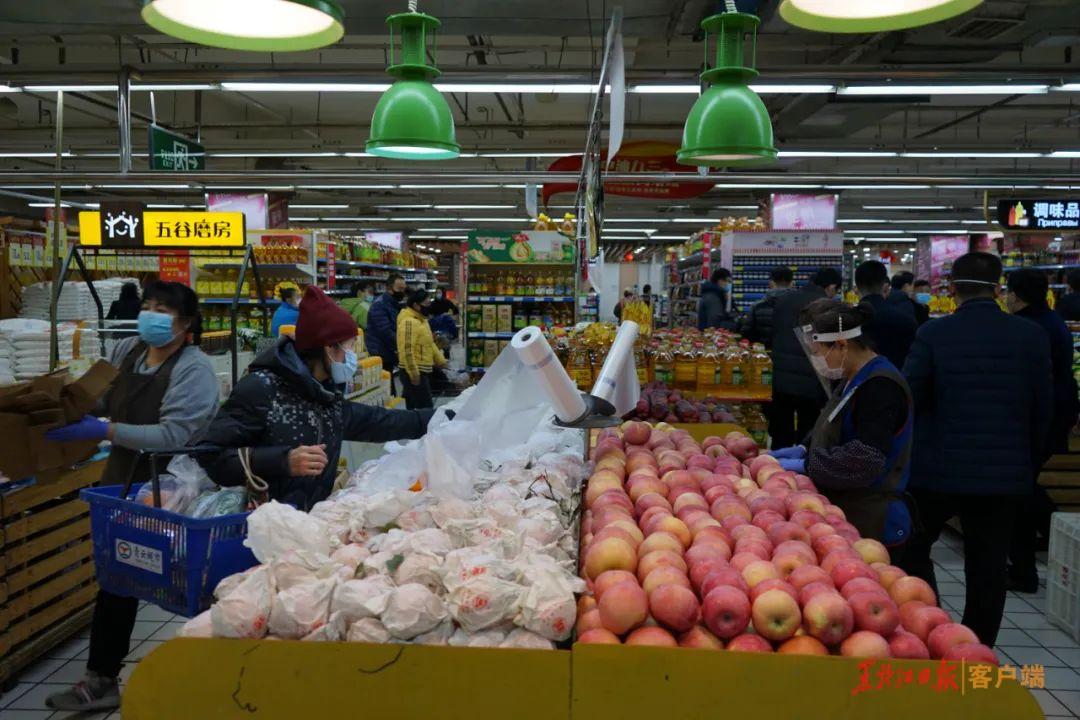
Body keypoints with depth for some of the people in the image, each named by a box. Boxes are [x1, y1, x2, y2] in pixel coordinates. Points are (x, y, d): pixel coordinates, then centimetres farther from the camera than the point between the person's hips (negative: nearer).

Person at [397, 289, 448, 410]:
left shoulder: (422, 320, 15)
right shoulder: (409, 322, -18)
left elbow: (430, 344, 26)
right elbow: (407, 350, -24)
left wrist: (441, 360, 22)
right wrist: (414, 374, -24)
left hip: (423, 371, 10)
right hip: (414, 373, -10)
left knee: (414, 408, 14)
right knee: (426, 409, -10)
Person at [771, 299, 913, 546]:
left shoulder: (881, 387, -21)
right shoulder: (854, 379, 11)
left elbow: (865, 461, -25)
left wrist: (806, 466, -19)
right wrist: (804, 451, 6)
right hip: (844, 511, 9)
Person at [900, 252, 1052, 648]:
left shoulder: (934, 333, -10)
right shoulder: (1032, 336, -3)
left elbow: (907, 398, -6)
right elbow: (1042, 407, 4)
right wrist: (1028, 456, 18)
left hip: (938, 467, -2)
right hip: (1004, 470, 2)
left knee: (913, 549, 18)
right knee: (988, 567, 11)